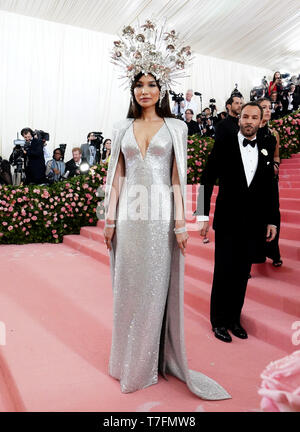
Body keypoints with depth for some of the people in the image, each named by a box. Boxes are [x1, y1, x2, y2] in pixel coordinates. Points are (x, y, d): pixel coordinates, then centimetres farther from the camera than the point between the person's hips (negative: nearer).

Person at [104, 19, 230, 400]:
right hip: (129, 215, 2)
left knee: (155, 287, 5)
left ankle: (151, 360, 23)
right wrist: (110, 218, 3)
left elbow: (177, 179, 1)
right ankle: (127, 359, 27)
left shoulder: (175, 127, 6)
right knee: (128, 287, 9)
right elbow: (117, 177, 9)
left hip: (160, 216, -2)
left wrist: (180, 223, -5)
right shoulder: (123, 128, 12)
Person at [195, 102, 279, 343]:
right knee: (223, 273, 5)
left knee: (242, 274, 12)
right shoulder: (224, 145, -1)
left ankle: (234, 319, 28)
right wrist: (203, 215, -9)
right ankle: (219, 321, 21)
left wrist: (272, 221, 7)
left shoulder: (265, 151, 8)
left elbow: (270, 189, 10)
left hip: (254, 224, 3)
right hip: (227, 222, -3)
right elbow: (207, 180, -4)